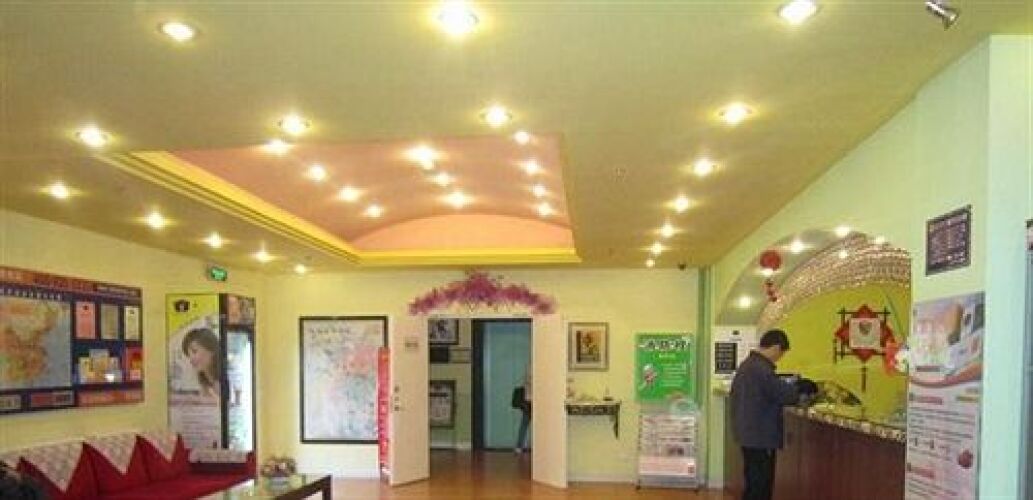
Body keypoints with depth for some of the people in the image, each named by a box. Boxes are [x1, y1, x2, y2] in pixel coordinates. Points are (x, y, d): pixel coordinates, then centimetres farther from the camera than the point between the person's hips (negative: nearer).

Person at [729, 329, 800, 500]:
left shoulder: (747, 364, 11)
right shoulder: (762, 369, -21)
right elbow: (784, 394, -18)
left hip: (748, 433, 10)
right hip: (760, 436, -10)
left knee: (754, 483, 19)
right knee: (760, 486, 0)